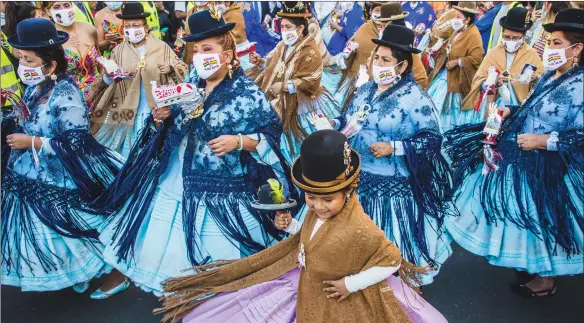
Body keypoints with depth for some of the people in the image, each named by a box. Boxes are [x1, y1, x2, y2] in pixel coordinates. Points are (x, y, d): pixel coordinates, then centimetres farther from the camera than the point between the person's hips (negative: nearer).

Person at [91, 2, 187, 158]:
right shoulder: (119, 50, 6)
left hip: (157, 112, -1)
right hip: (128, 112, 2)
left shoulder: (162, 47, 1)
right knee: (128, 153, 6)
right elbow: (107, 81, 4)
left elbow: (182, 70, 1)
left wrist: (171, 69, -20)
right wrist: (109, 74, -18)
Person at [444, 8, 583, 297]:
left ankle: (546, 279, 29)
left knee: (543, 220, 7)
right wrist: (509, 111, 4)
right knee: (524, 215, 21)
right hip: (523, 158, 9)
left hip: (548, 167, -9)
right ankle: (530, 266, 43)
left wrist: (543, 141, -27)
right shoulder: (549, 76, 5)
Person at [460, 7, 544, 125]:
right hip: (492, 104, 1)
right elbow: (478, 80, 3)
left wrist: (534, 78, -14)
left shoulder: (532, 54, 9)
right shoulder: (493, 53, 11)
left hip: (520, 105, -1)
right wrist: (492, 83, -17)